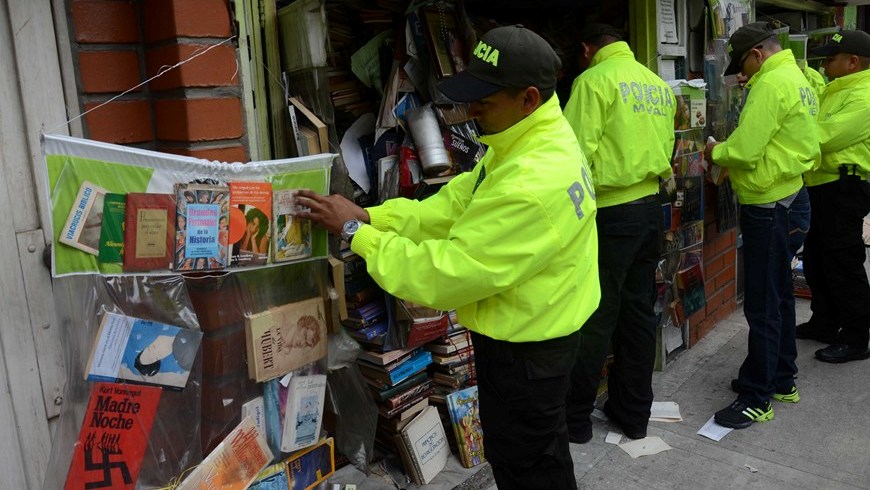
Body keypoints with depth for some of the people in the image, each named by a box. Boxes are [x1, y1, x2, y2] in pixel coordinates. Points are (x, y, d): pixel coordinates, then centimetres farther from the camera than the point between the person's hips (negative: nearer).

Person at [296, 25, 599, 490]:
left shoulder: (532, 185, -34)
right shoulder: (538, 141, -1)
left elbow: (444, 274, -29)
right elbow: (453, 205, 0)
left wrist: (357, 231, -20)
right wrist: (371, 216, -10)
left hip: (522, 351, -9)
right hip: (534, 334, 9)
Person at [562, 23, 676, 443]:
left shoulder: (594, 80, -9)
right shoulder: (659, 84, 13)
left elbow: (578, 153, -16)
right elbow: (665, 150, 15)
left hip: (611, 214, -7)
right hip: (651, 207, 8)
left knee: (594, 320, 1)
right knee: (639, 312, 13)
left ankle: (576, 418, 13)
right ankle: (633, 412, 24)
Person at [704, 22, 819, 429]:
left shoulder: (771, 84, -18)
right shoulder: (797, 79, 14)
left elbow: (744, 150, -23)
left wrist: (715, 152, -3)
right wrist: (730, 155, 8)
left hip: (771, 209, -11)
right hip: (790, 200, 11)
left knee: (763, 306, -2)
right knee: (778, 296, 19)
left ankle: (757, 398, 8)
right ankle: (781, 380, 33)